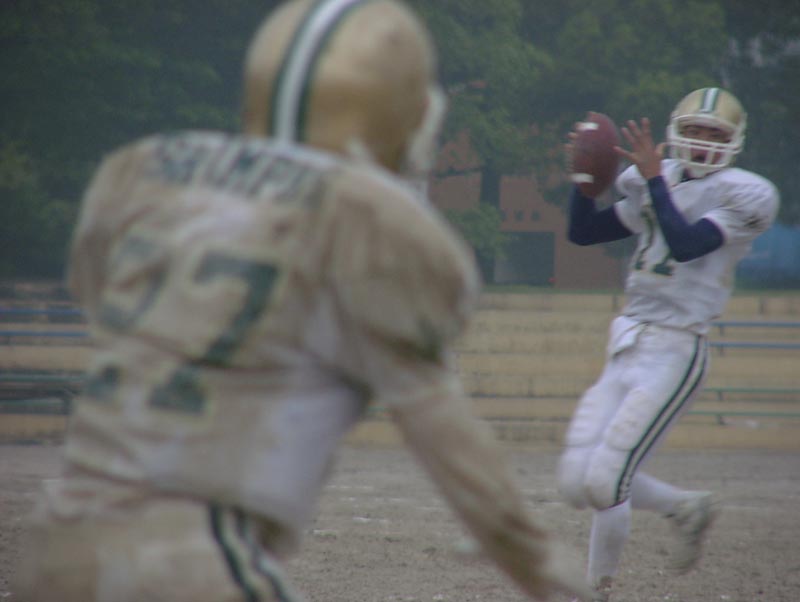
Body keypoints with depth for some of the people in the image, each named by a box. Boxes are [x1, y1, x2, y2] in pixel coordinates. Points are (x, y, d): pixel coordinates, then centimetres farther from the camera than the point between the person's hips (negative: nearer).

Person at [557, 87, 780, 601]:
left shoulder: (741, 196, -6)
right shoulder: (661, 186, 14)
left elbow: (687, 245, -21)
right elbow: (583, 232, 16)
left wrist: (654, 178, -19)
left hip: (672, 355, -7)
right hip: (625, 351, 7)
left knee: (604, 481, -13)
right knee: (577, 482, 3)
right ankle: (688, 508, 24)